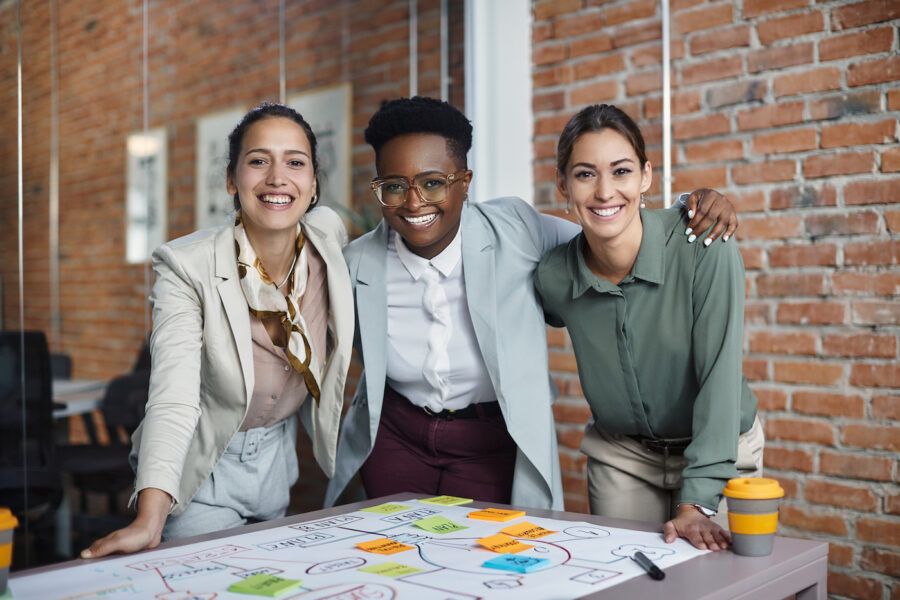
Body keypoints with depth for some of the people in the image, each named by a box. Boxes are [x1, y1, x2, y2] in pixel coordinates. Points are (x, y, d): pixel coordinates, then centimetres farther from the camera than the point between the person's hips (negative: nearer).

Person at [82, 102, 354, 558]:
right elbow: (173, 400, -31)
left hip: (279, 458, 4)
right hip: (202, 470, -4)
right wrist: (149, 521, -44)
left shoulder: (330, 235, -13)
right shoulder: (186, 267, -25)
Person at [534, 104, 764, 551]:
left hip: (719, 450, -2)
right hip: (620, 456, 2)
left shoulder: (705, 249, -24)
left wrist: (697, 501, -28)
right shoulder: (553, 278, -14)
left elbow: (719, 376, -24)